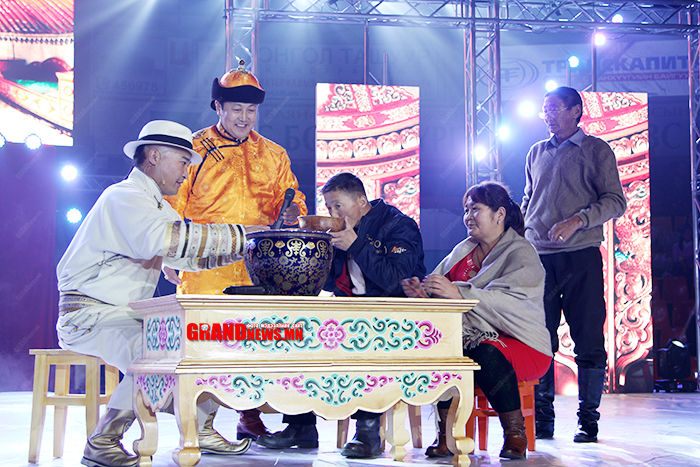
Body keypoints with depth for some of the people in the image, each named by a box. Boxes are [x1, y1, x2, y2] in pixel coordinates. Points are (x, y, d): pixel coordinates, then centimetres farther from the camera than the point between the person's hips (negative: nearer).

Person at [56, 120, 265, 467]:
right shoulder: (124, 197, -14)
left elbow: (191, 257, 17)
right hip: (89, 316, -10)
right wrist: (239, 234, -27)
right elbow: (167, 239, -33)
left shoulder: (156, 206, 20)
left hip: (127, 315, 10)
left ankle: (200, 430, 11)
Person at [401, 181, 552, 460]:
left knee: (486, 353, -37)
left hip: (522, 343, -5)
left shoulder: (521, 254, -5)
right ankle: (446, 433, -18)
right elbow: (440, 291, 9)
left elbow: (507, 300, -24)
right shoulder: (463, 251, 18)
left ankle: (515, 432, -17)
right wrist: (421, 293, -16)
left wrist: (458, 292, -37)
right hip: (475, 336, 5)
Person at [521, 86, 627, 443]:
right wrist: (520, 236, 10)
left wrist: (577, 220, -15)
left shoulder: (596, 150, 5)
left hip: (581, 255, -4)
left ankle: (588, 419, 5)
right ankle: (542, 419, 10)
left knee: (588, 339, -3)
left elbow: (615, 201, -3)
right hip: (538, 255, 4)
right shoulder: (536, 153, 19)